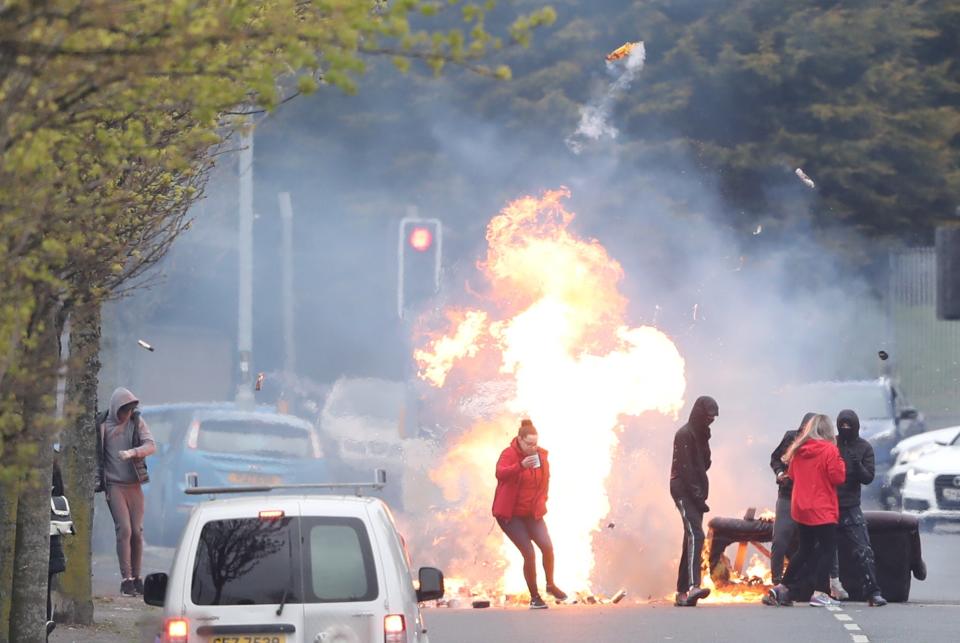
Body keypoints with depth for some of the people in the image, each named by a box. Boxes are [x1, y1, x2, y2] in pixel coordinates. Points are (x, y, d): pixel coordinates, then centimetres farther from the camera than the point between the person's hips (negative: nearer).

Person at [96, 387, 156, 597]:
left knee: (137, 532, 3)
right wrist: (97, 482, 2)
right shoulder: (103, 426, 0)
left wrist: (132, 452, -26)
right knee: (124, 530, -13)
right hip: (114, 485, -3)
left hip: (134, 484, 3)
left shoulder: (137, 422, 5)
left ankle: (136, 578, 14)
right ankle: (126, 579, -12)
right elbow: (96, 455, 6)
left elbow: (151, 445, -8)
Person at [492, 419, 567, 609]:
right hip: (510, 514, -5)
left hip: (532, 513, 5)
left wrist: (541, 500, 9)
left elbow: (545, 479, 20)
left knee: (547, 546, -13)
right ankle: (534, 597, 2)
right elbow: (500, 473, -34)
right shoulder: (509, 454, -14)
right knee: (529, 553, -12)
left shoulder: (541, 455, 3)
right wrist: (521, 466, -49)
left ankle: (551, 585, 12)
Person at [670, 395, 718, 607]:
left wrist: (701, 494, 10)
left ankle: (682, 593, 10)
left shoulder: (701, 435, 18)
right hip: (684, 491, -9)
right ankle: (693, 586, -36)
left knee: (692, 539, 8)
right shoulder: (685, 435, -10)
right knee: (695, 534, -23)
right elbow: (685, 469, -17)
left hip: (695, 492, 9)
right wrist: (698, 495, -20)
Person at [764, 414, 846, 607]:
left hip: (801, 509, 6)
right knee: (828, 549, 3)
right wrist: (840, 461, 1)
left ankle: (781, 588, 14)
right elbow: (838, 477, -14)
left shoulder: (798, 449, 5)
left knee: (805, 550, 18)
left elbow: (791, 474, 16)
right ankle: (818, 593, -5)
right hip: (822, 510, -6)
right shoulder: (829, 450, -13)